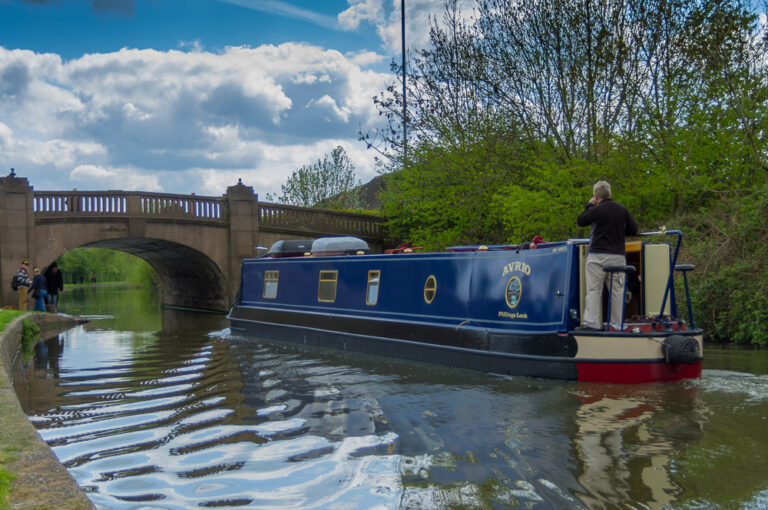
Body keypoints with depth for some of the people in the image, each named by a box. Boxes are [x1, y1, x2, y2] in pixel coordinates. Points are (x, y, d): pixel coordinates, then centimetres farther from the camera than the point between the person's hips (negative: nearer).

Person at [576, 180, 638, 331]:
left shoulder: (596, 210, -8)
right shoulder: (622, 210, 6)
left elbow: (580, 221, 6)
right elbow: (633, 230, 10)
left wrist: (589, 205, 13)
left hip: (598, 255, -4)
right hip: (618, 256, 4)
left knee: (593, 290, 0)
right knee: (617, 290, 9)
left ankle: (591, 322, -5)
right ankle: (617, 323, 11)